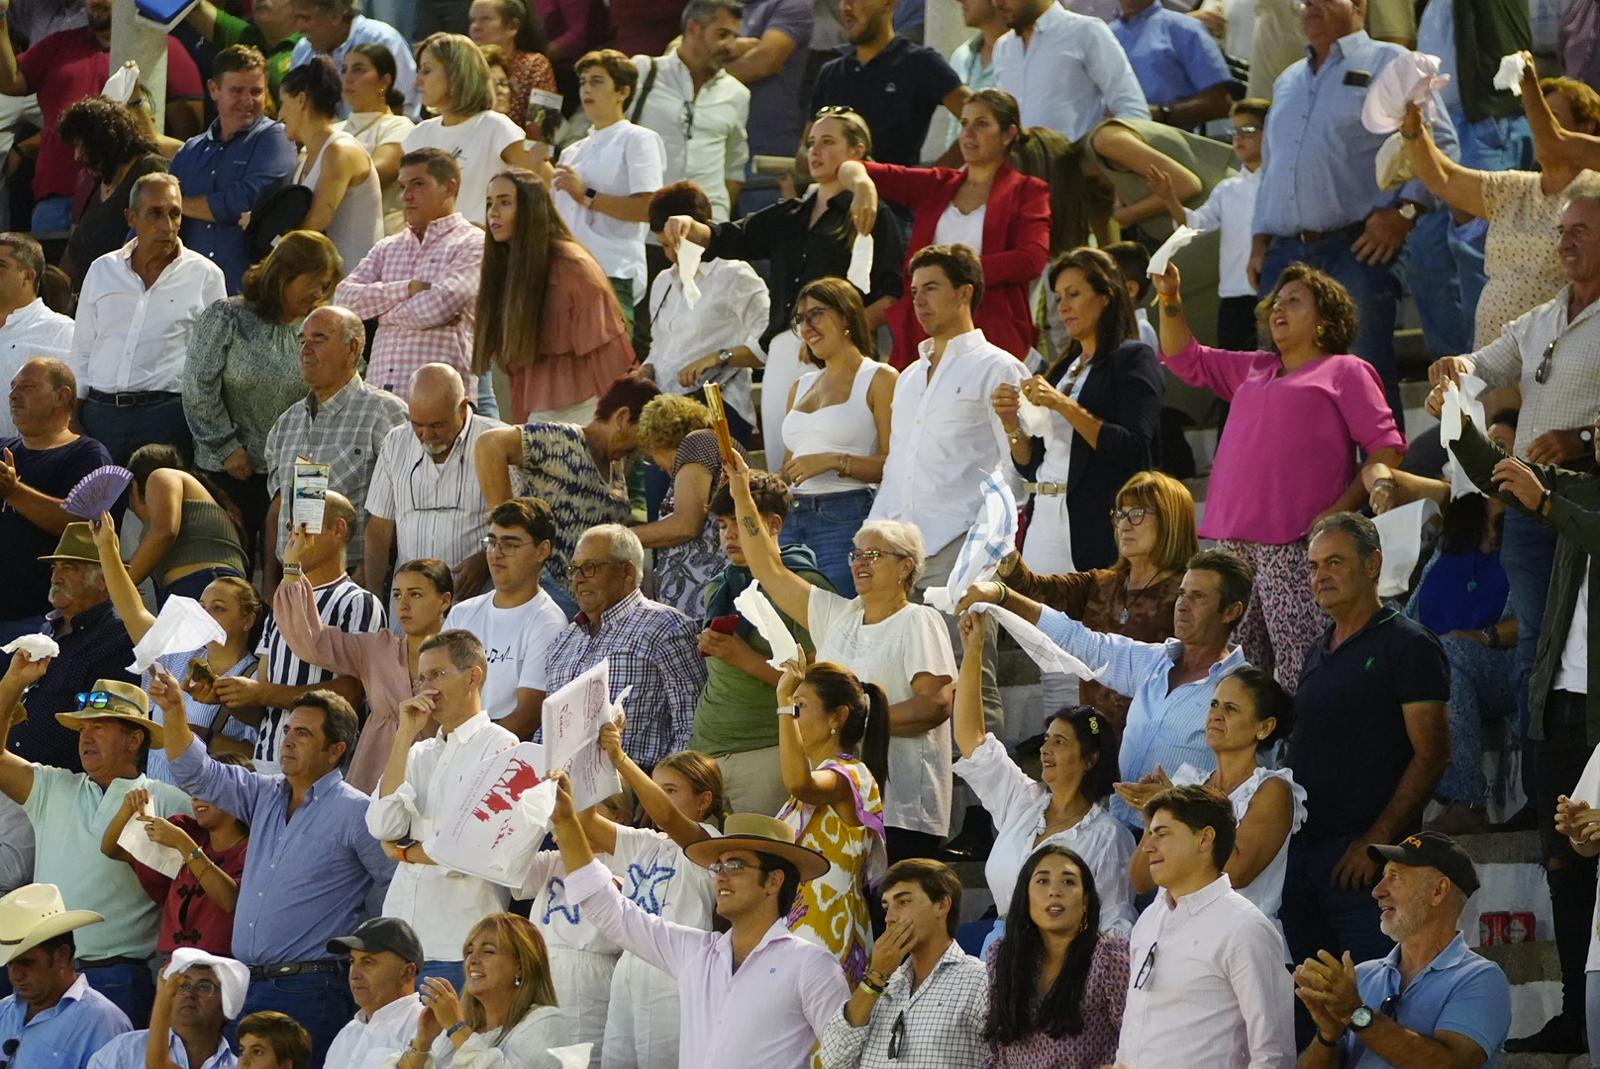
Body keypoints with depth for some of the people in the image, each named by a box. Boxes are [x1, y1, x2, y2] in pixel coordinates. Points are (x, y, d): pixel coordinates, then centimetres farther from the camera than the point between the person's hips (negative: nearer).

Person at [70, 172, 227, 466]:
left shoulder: (205, 276, 4)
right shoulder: (102, 270, 13)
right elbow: (81, 351, 17)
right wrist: (72, 416, 9)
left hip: (166, 412, -3)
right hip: (100, 412, 3)